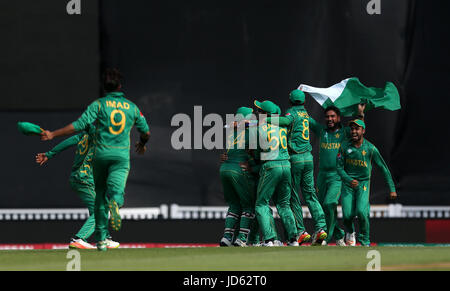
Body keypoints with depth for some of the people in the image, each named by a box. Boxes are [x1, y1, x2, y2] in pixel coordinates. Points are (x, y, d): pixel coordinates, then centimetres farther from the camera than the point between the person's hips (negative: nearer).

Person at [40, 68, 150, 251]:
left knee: (100, 195, 11)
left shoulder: (99, 104, -1)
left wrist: (53, 135, -9)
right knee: (116, 189, -12)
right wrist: (142, 144, 41)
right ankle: (114, 203, -51)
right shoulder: (132, 107, 9)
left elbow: (80, 124, -12)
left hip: (101, 154, 0)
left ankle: (101, 238, 12)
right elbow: (146, 132, 17)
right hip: (122, 155, 0)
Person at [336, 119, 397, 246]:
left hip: (363, 184, -1)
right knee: (348, 214, -11)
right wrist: (349, 180, -20)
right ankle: (350, 232, 25)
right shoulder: (345, 147, -3)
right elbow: (339, 167, -1)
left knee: (361, 211, -23)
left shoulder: (370, 148, -7)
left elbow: (384, 168, -2)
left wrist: (392, 188, -6)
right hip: (348, 183, 1)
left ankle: (364, 240, -1)